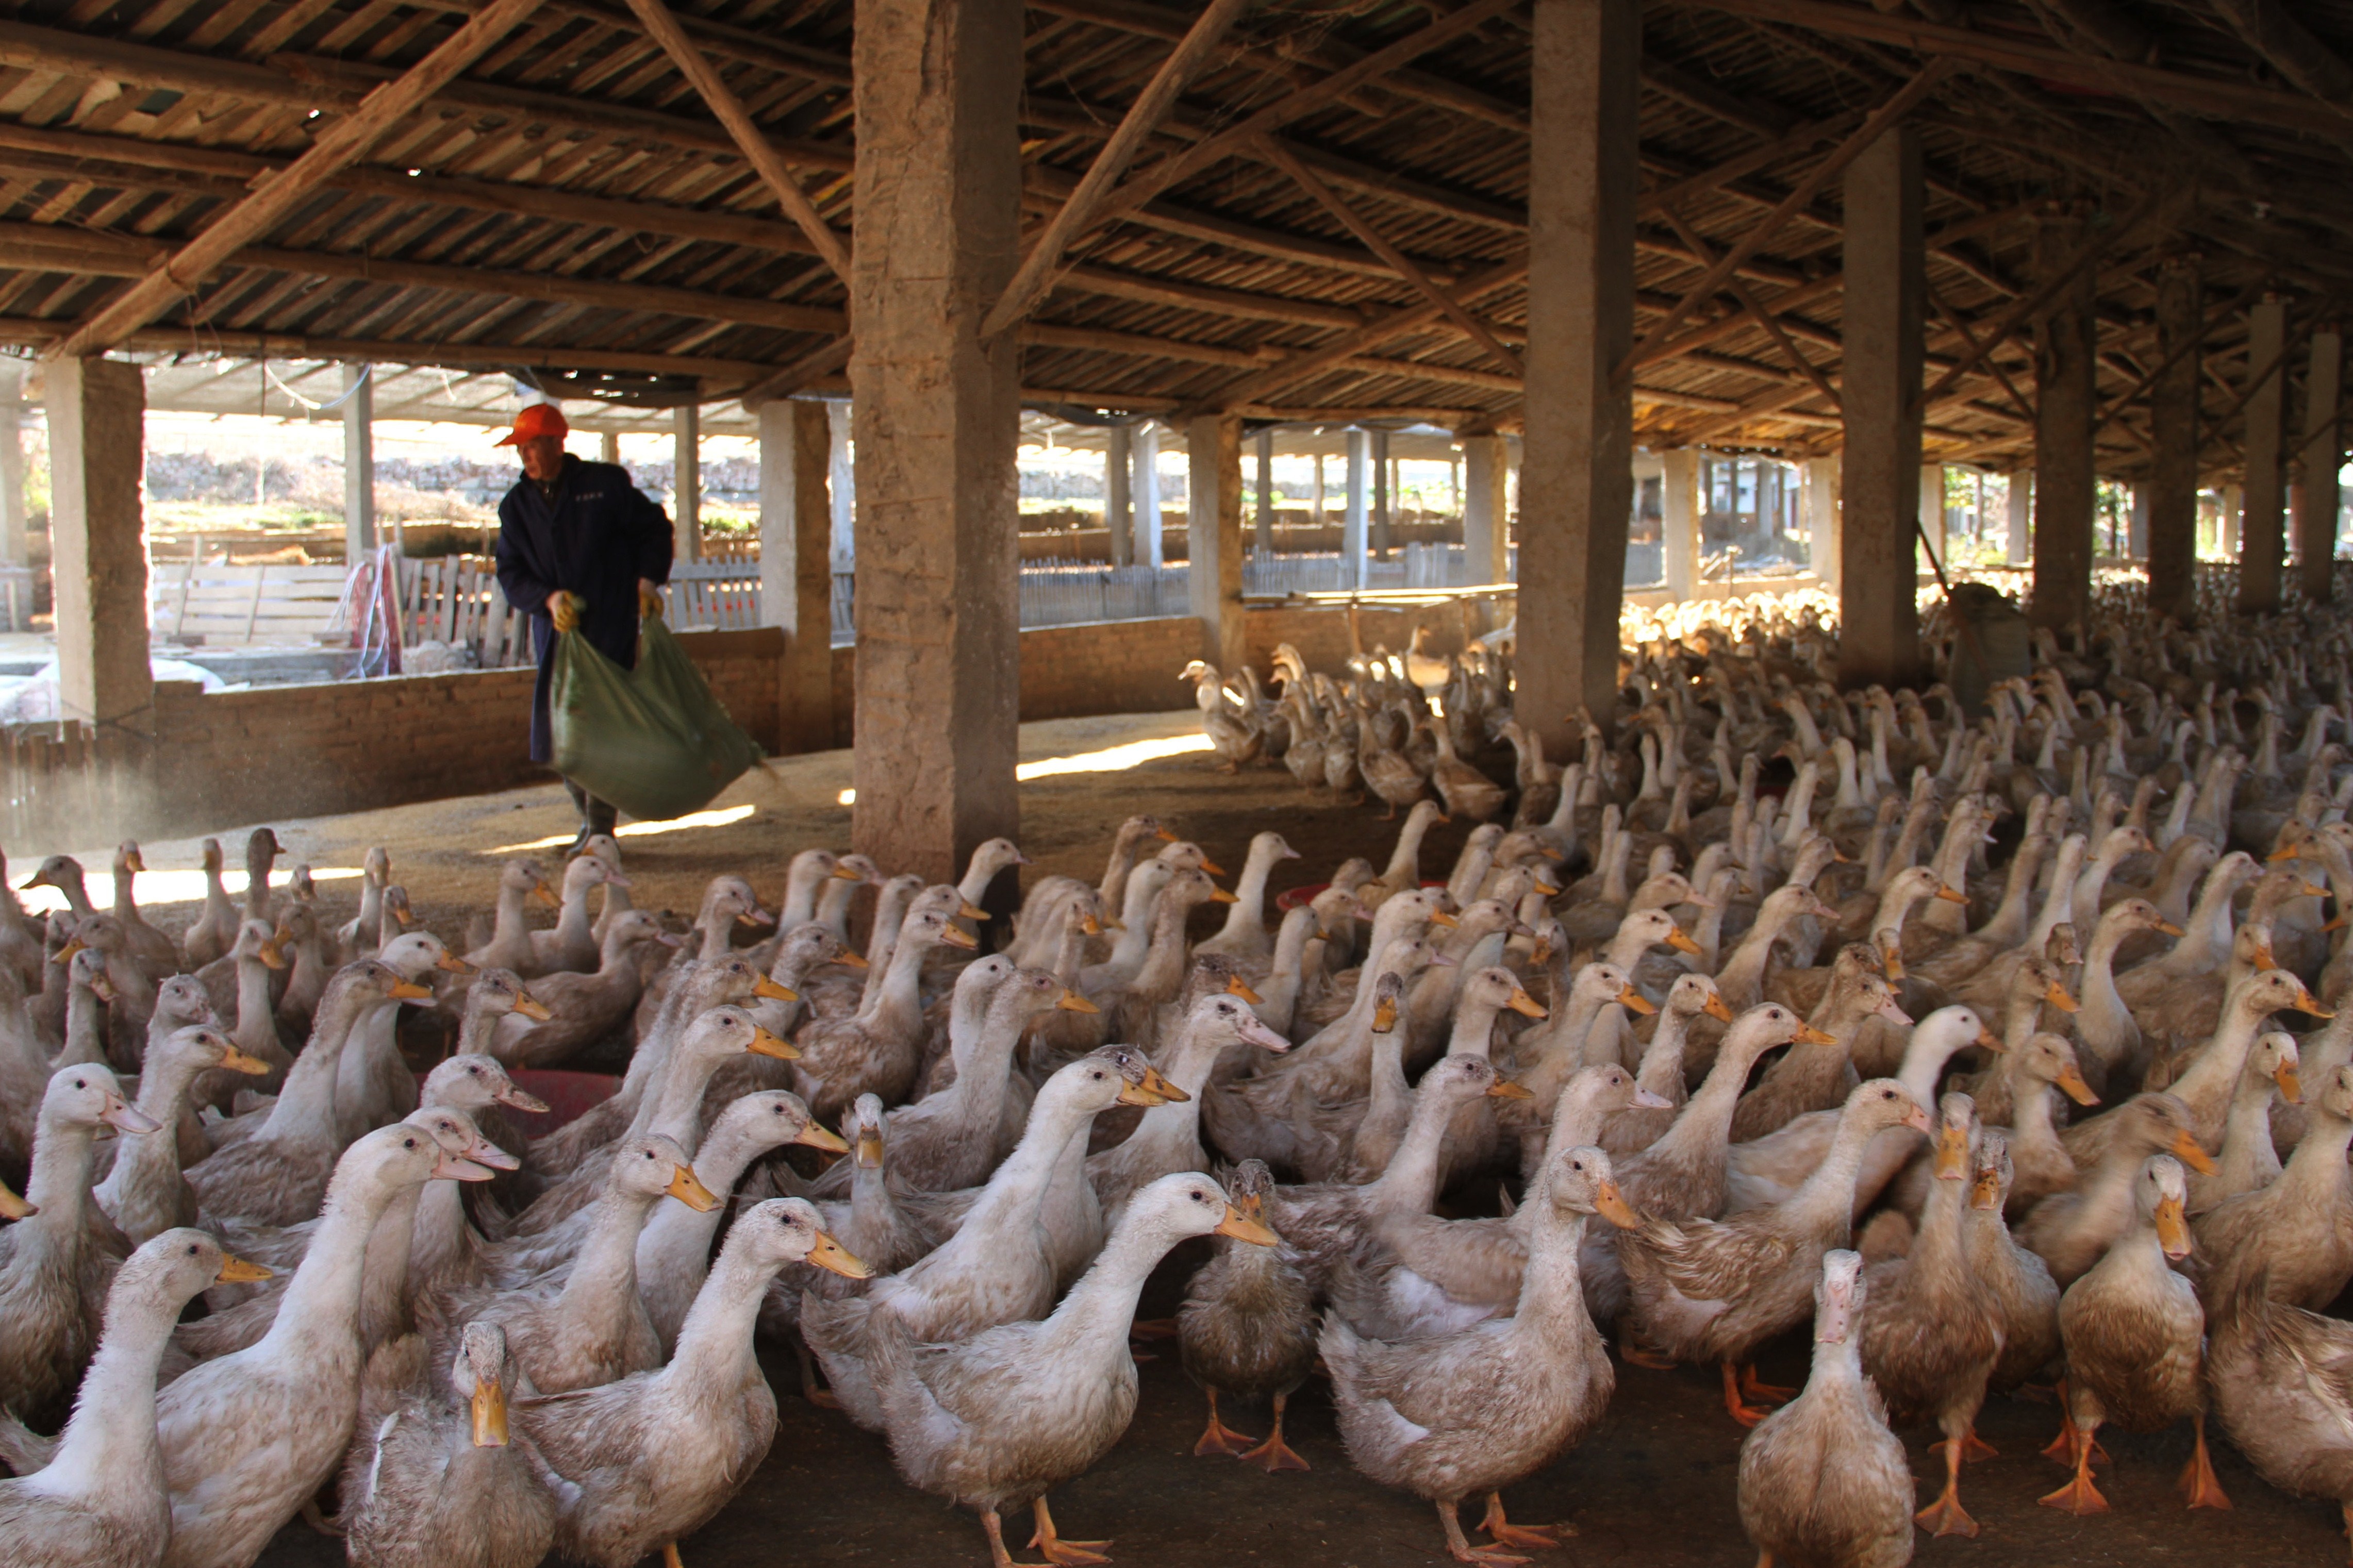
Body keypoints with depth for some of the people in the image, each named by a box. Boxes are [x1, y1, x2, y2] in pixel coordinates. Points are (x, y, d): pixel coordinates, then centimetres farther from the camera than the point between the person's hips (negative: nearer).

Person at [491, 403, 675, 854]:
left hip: (610, 630, -5)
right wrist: (548, 598, -13)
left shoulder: (606, 484, -2)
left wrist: (648, 579, -5)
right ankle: (593, 822, 21)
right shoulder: (517, 505, 8)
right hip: (556, 631, 5)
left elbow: (653, 528, 9)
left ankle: (600, 829, -3)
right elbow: (511, 575, 6)